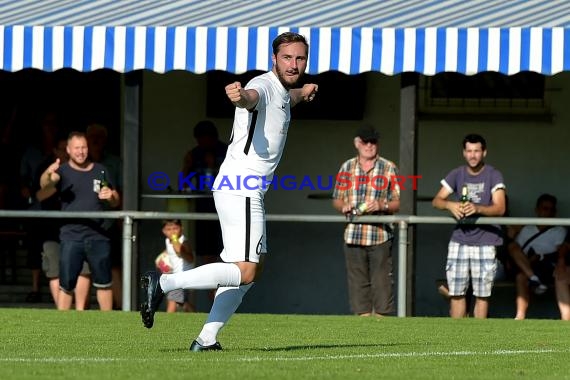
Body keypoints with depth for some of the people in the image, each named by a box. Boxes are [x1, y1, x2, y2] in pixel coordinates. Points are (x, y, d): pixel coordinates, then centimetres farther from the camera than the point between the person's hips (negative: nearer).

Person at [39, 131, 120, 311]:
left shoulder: (100, 171, 10)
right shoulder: (63, 171, -1)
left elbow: (116, 202, 17)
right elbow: (45, 184, -24)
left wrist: (111, 196, -8)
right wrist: (48, 173, -47)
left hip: (97, 235, 3)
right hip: (71, 236, -3)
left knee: (104, 283, 10)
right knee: (66, 285, -2)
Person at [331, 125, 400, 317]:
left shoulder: (389, 168, 4)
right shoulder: (347, 168, 13)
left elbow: (397, 203, 3)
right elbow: (337, 199, 18)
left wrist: (382, 205, -16)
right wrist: (343, 206, -5)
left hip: (380, 235, -3)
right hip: (353, 234, 3)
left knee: (381, 281, -6)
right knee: (357, 281, 3)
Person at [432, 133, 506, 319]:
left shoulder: (493, 176, -4)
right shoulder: (457, 175, 6)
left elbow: (500, 208, -14)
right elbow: (436, 200, 0)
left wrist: (477, 208, -33)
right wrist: (450, 205, -23)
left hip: (485, 243, -3)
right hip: (459, 242, 3)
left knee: (482, 295, 2)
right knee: (456, 293, 3)